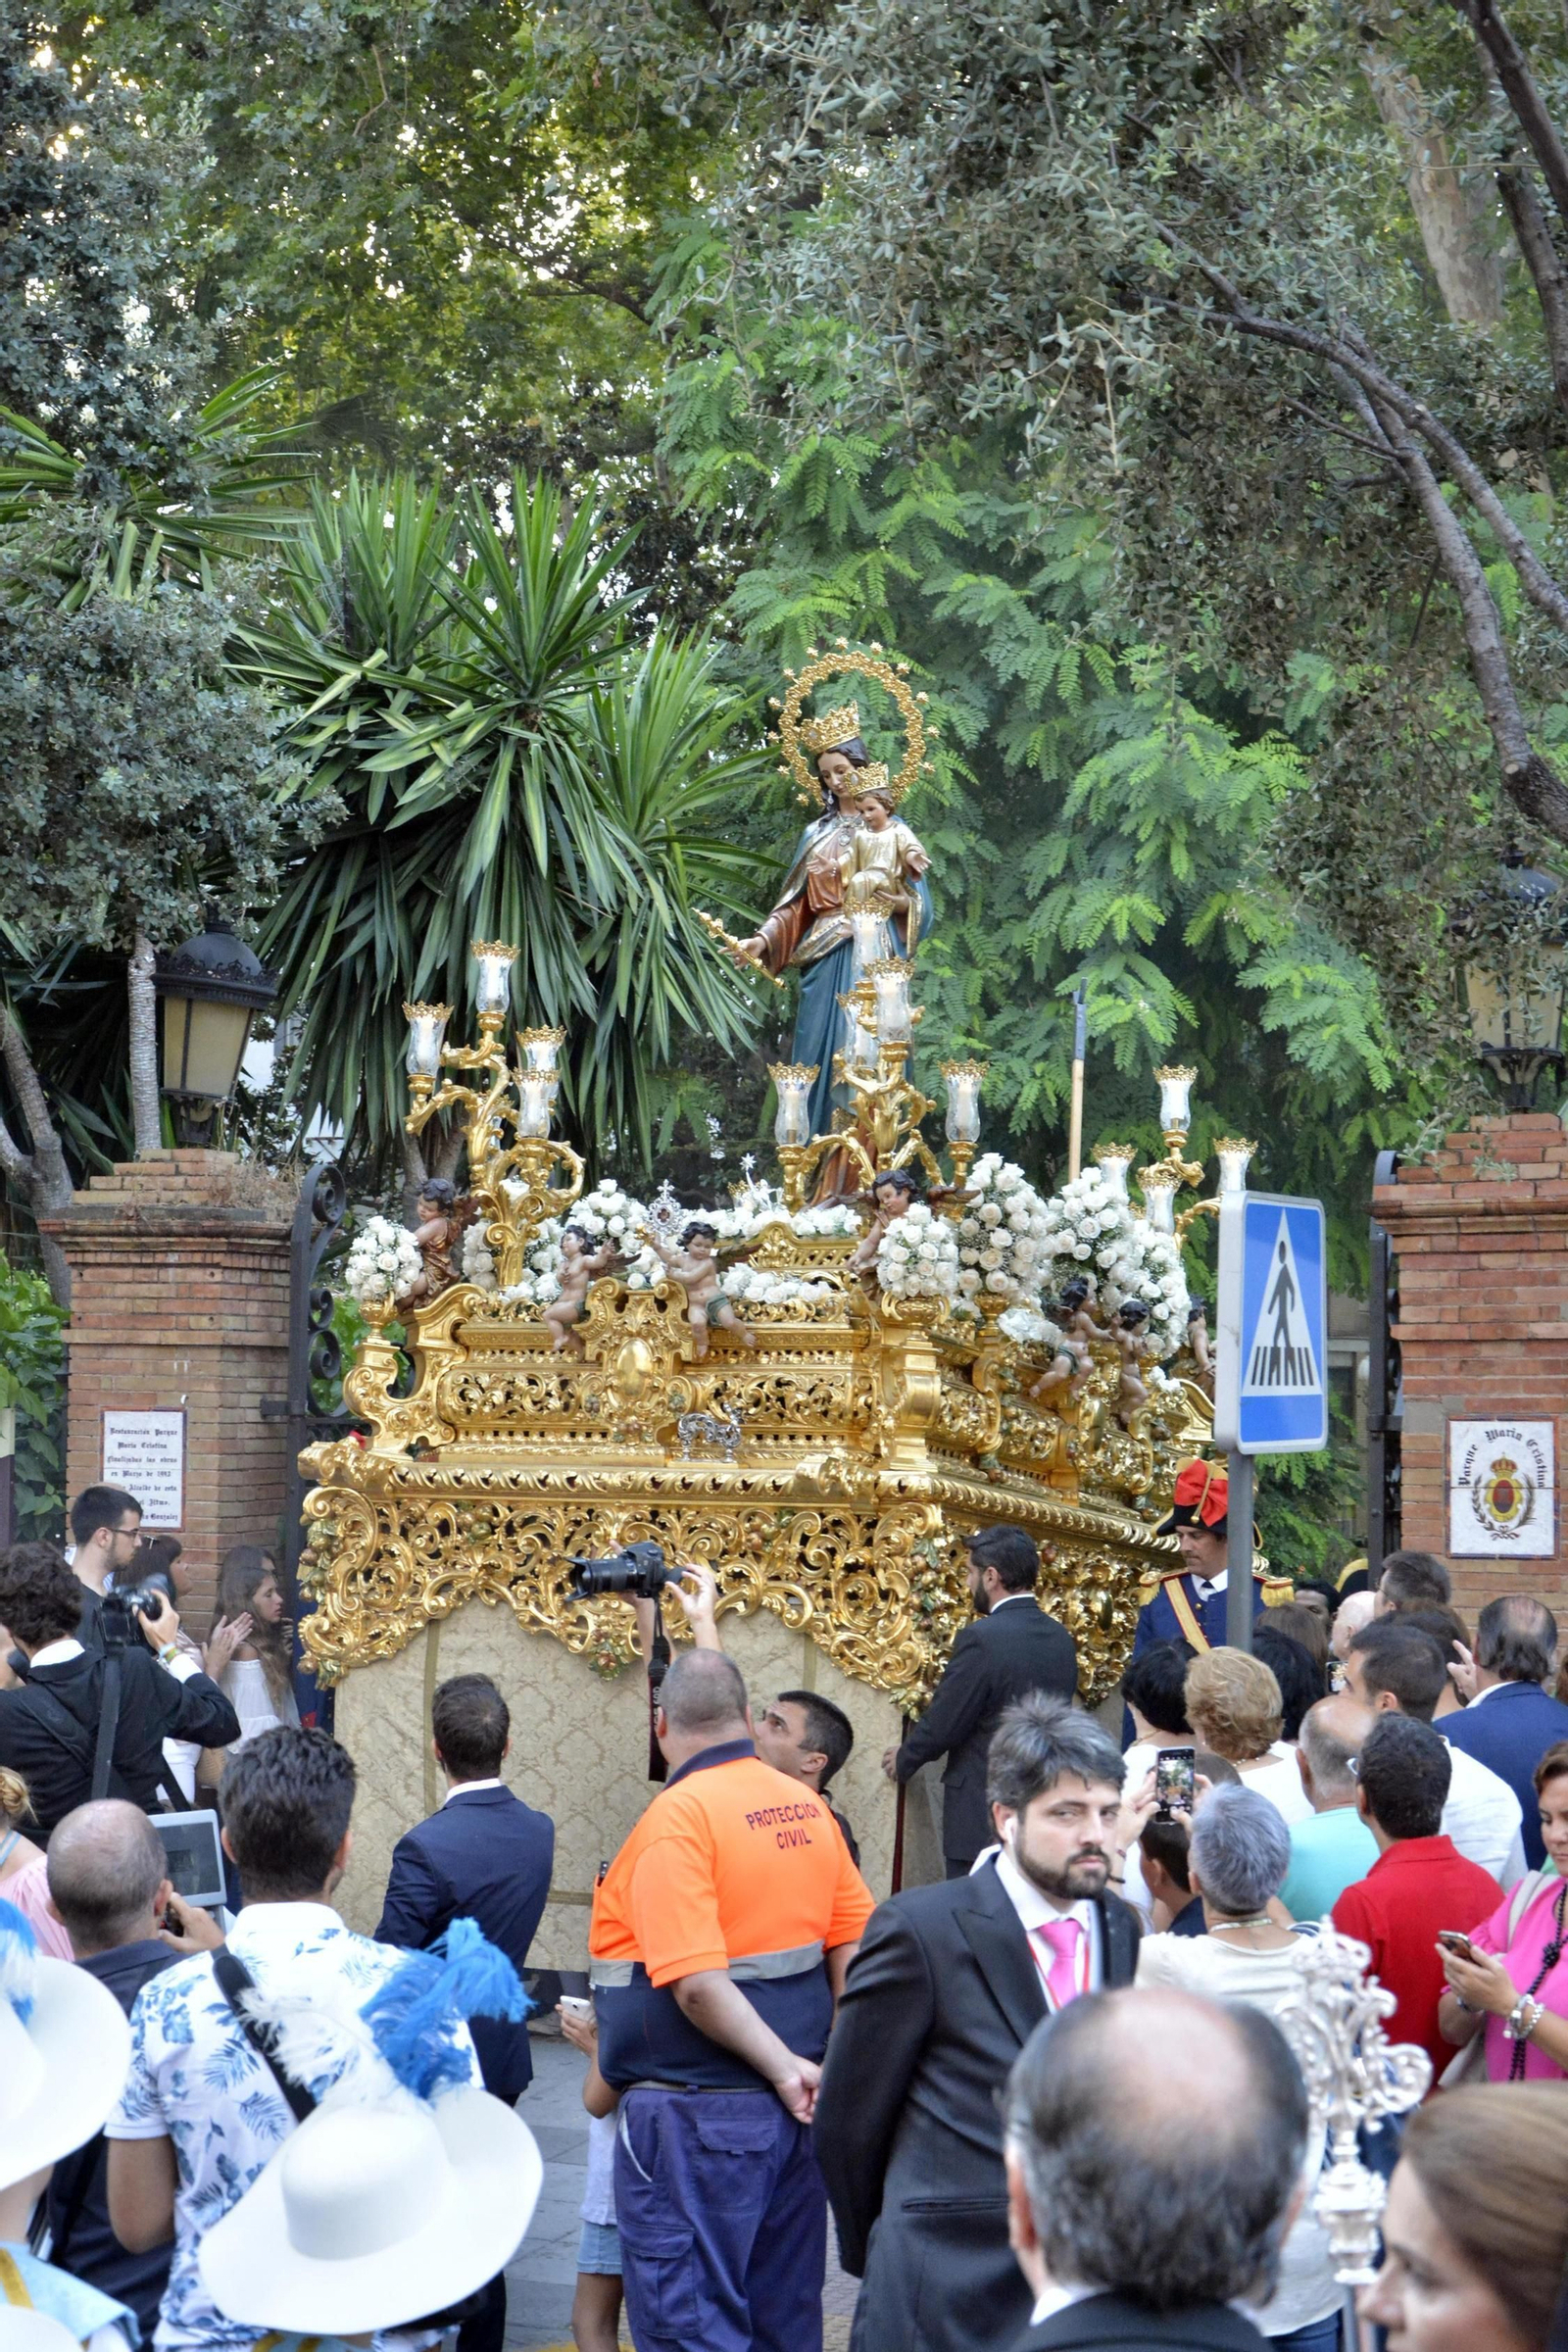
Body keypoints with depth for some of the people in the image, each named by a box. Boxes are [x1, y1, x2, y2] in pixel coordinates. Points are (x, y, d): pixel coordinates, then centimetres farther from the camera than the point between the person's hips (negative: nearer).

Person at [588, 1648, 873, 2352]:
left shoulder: (679, 1815, -15)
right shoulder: (807, 1808, 6)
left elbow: (695, 1983, -22)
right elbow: (854, 1945, 7)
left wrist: (785, 2068, -14)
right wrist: (824, 2063, 8)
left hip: (698, 2119, -7)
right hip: (793, 2110, 7)